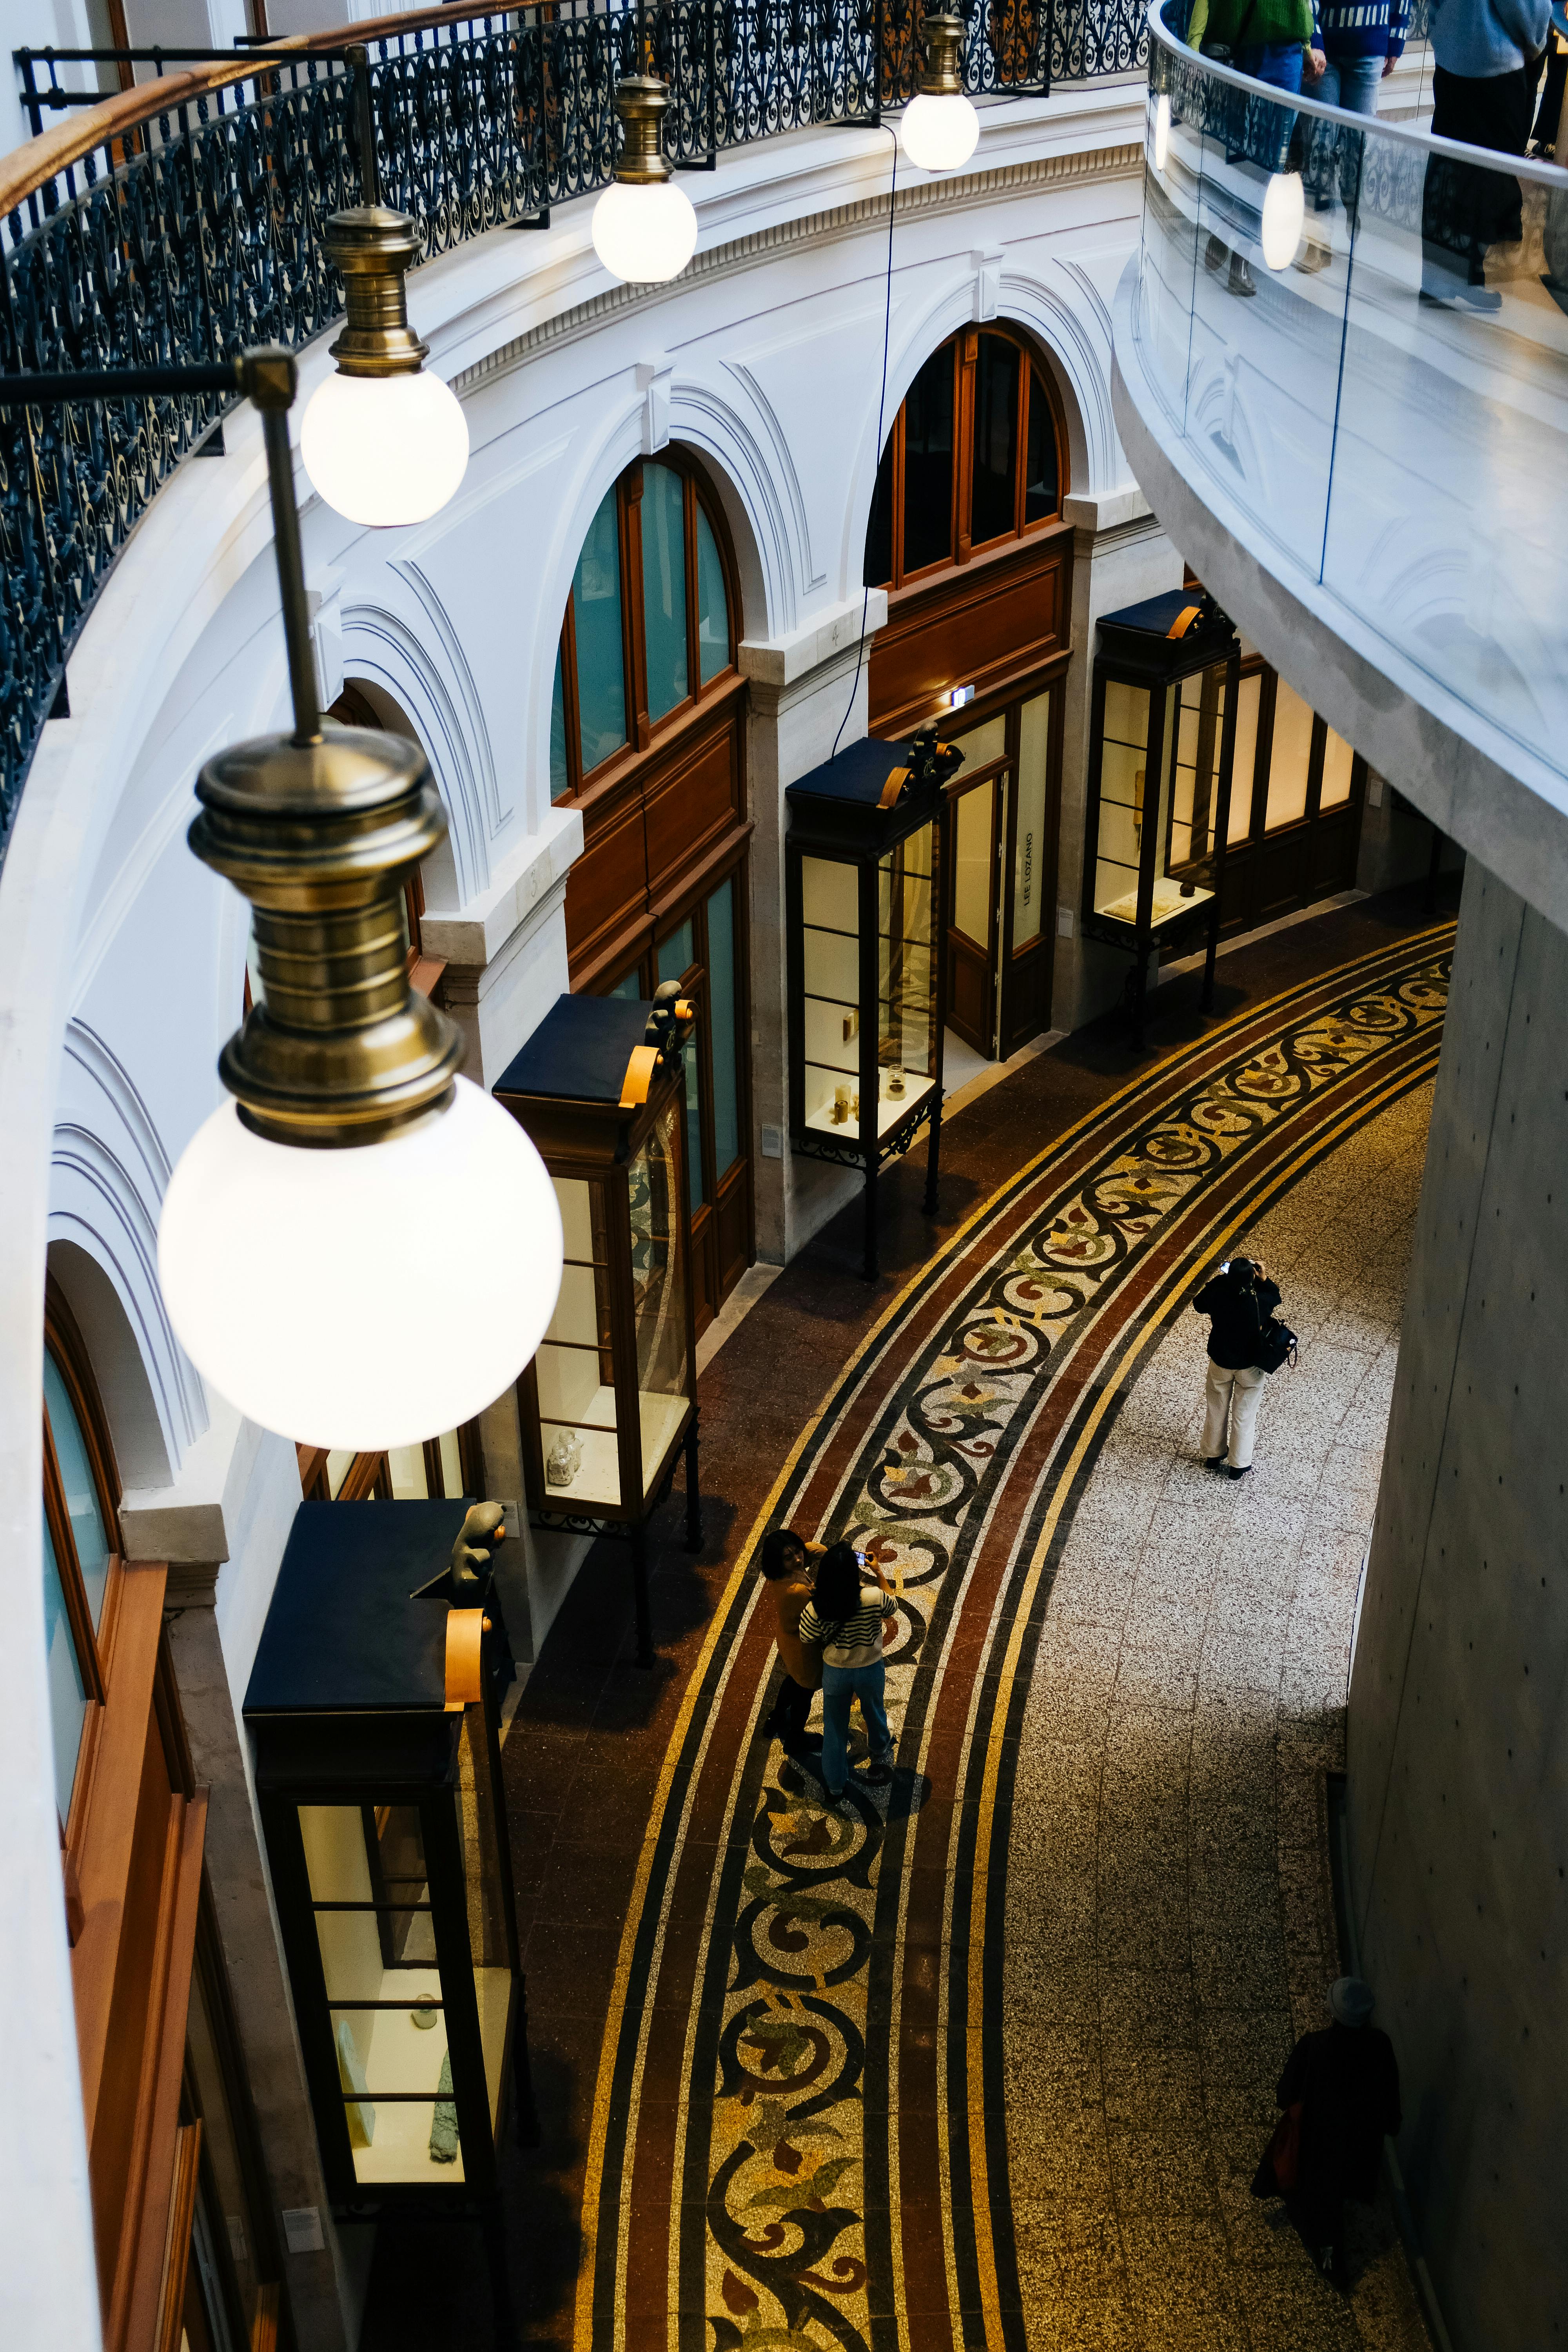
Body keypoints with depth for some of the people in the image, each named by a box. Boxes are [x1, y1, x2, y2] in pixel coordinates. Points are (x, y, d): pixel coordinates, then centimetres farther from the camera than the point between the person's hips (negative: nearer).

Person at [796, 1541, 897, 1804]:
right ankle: (881, 1751, 60)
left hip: (835, 1673, 0)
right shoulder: (874, 1598, -30)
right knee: (874, 1713, 31)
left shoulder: (817, 1607, -28)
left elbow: (806, 1638, -9)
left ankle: (835, 1786, 39)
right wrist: (880, 1575, 1)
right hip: (870, 1671, 0)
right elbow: (893, 1608, -6)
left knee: (835, 1727, 22)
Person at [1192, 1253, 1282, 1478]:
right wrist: (1264, 1278, -9)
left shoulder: (1217, 1296, -27)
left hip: (1220, 1362, 1)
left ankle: (1213, 1457, 42)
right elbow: (1275, 1296, -2)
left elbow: (1199, 1305, -1)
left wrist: (1221, 1277, -5)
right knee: (1244, 1417, 17)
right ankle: (1239, 1466, 32)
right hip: (1251, 1366, -1)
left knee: (1216, 1412, 23)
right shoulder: (1261, 1301, -29)